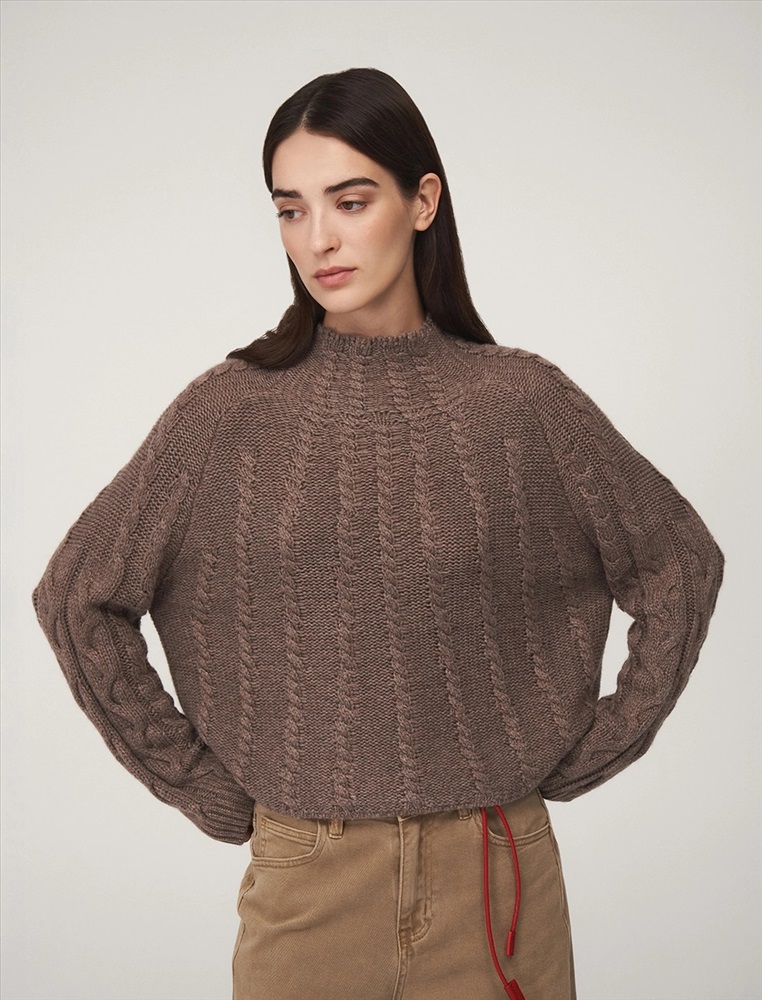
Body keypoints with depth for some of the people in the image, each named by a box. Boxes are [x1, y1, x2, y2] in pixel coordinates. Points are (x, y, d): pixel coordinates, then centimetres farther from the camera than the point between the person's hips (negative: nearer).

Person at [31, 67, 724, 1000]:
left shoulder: (521, 399, -4)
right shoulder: (229, 411, -5)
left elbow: (682, 564, 6)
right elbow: (76, 595, 0)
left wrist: (591, 750, 2)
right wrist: (204, 786, -1)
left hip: (494, 874, 1)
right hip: (304, 879, 0)